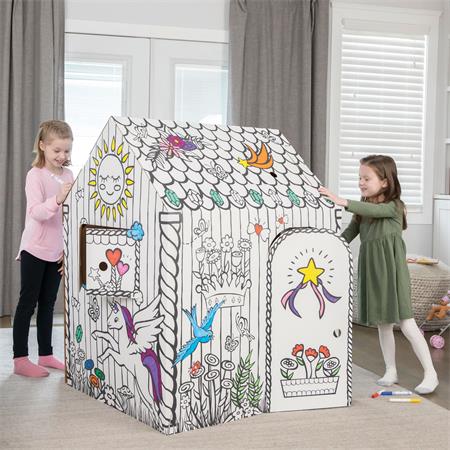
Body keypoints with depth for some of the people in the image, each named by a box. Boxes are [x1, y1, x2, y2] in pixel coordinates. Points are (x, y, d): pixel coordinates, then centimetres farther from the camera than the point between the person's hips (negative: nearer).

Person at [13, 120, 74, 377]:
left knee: (48, 303, 13)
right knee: (28, 303, -1)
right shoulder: (36, 175, -11)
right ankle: (20, 360, 3)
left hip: (57, 253, 6)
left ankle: (46, 355, 21)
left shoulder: (69, 176, 6)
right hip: (35, 250, -6)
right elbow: (35, 213, -24)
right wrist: (57, 199, -41)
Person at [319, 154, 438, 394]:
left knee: (406, 323, -6)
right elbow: (348, 234, 6)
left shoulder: (394, 206, -10)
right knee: (382, 323, 13)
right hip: (370, 270, 6)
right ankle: (391, 371, 25)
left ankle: (430, 373, 4)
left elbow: (373, 210, -29)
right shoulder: (362, 211, 9)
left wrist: (341, 201, -40)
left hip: (391, 270, -6)